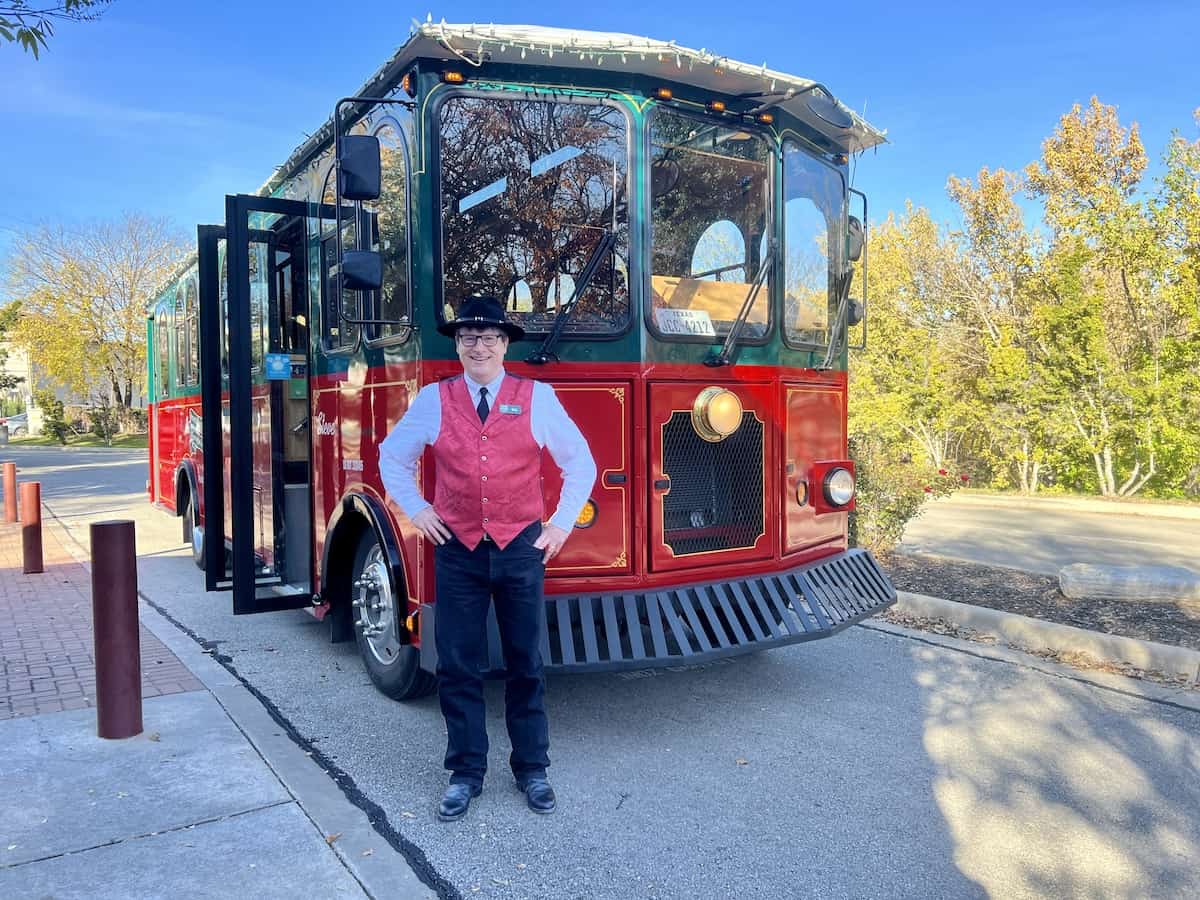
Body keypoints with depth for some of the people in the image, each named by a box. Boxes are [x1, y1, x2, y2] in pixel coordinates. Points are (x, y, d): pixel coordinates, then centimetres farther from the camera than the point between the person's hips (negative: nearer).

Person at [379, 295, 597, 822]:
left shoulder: (537, 398, 0)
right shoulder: (433, 400, 3)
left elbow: (580, 462, 7)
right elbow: (393, 456, 17)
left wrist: (563, 523, 2)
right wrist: (415, 511, 7)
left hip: (521, 550, -1)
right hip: (457, 550, 1)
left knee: (526, 665, 10)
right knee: (458, 668, 7)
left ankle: (532, 769, 25)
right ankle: (465, 773, 23)